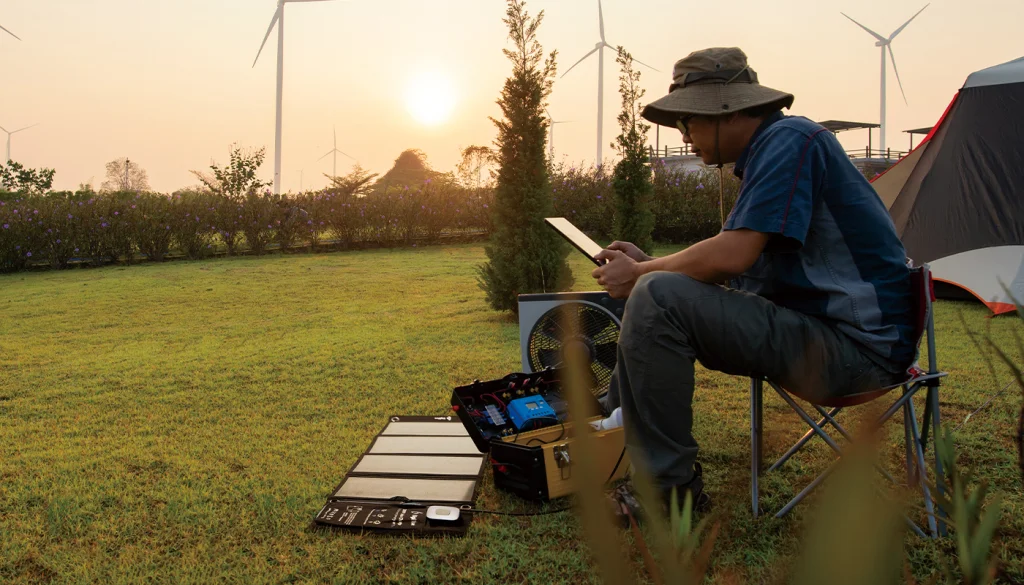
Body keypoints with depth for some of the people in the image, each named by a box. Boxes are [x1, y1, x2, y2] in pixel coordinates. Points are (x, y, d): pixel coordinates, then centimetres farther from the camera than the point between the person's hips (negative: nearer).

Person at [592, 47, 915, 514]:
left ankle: (667, 488, -13)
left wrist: (639, 274, -10)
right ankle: (611, 417, 25)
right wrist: (646, 263, 8)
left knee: (656, 297, -23)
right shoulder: (765, 152, 17)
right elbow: (731, 260, 18)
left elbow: (732, 256, -24)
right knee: (663, 286, 18)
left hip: (855, 347, -10)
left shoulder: (789, 141, -14)